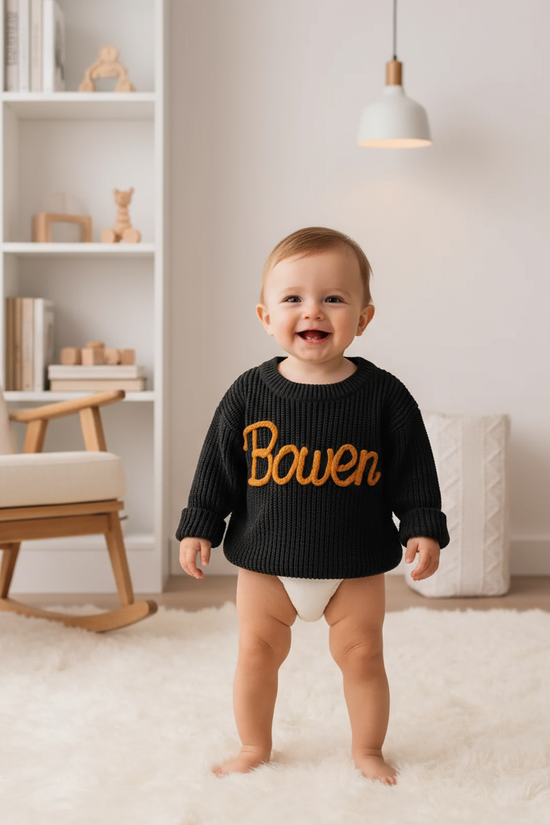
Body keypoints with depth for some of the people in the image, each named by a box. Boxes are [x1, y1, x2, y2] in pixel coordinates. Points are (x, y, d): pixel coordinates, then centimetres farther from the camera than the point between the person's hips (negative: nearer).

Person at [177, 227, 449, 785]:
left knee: (361, 654, 8)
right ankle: (254, 747, 32)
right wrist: (199, 527, 0)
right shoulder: (249, 394, -7)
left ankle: (367, 749, 32)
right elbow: (217, 466, 1)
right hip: (265, 561, 1)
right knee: (256, 653, 10)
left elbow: (414, 471, -1)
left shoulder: (384, 396, -9)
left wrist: (423, 529, -7)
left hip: (356, 565, -1)